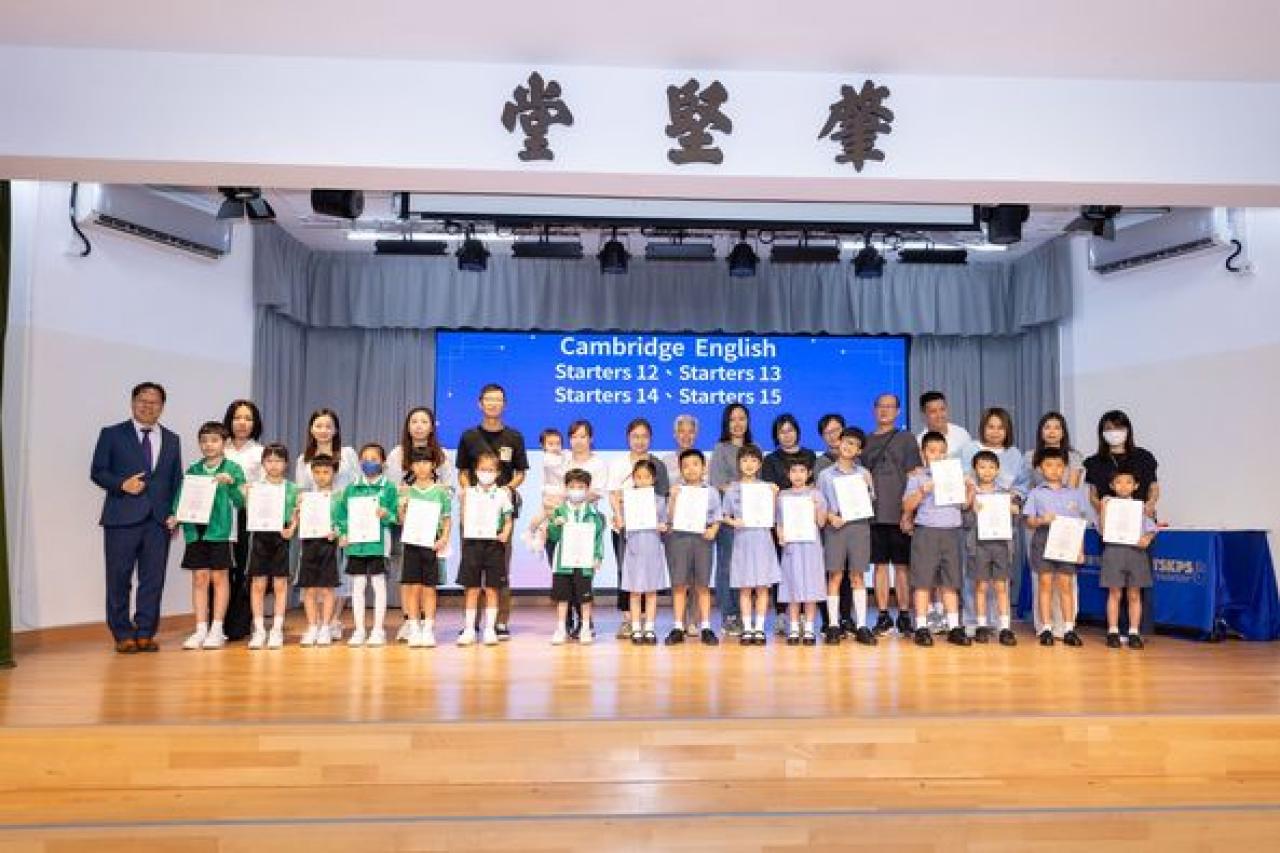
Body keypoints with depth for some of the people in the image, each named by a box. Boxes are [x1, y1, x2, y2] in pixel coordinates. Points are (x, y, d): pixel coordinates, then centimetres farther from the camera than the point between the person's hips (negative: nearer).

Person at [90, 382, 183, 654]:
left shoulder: (172, 440, 16)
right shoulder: (112, 434, 7)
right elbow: (97, 471, 4)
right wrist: (122, 484, -14)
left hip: (159, 519, 3)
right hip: (122, 518, -2)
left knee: (153, 579, 3)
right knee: (119, 579, 1)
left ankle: (145, 633, 11)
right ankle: (123, 635, 11)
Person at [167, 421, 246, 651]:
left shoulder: (232, 469, 0)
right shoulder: (193, 470, 10)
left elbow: (240, 501, -4)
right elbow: (181, 497, 9)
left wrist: (231, 483, -20)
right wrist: (175, 516, -8)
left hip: (219, 530, -3)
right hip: (195, 529, 3)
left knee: (219, 577, 4)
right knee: (199, 578, 5)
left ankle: (217, 629, 12)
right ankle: (201, 629, 13)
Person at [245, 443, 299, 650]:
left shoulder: (291, 489, 4)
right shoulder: (255, 486, 4)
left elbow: (296, 515, 6)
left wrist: (291, 530, -10)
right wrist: (247, 497, -14)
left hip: (281, 537, 0)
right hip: (260, 535, 0)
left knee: (280, 584, 3)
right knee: (258, 584, 2)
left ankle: (277, 629, 11)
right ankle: (259, 630, 11)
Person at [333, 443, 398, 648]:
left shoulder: (388, 488, 0)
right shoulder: (351, 488, 9)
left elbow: (396, 516, -1)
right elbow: (341, 513, 10)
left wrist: (386, 515, -21)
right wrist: (342, 533, -2)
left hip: (378, 543, -3)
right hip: (355, 543, 3)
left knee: (379, 584, 3)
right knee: (357, 586, 8)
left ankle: (378, 630, 13)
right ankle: (359, 630, 18)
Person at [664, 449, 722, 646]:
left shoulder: (711, 492, 8)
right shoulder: (676, 490, 5)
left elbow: (716, 518, 8)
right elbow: (671, 518, -2)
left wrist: (713, 530, -11)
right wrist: (673, 499, -14)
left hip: (702, 538, 0)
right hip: (679, 536, 0)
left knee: (702, 585, 4)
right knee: (679, 584, 1)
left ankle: (705, 628, 12)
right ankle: (678, 628, 8)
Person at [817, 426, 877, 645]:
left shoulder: (864, 473, 10)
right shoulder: (825, 474, 6)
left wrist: (868, 487, -7)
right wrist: (830, 516, -12)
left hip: (859, 525, 1)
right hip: (835, 526, -1)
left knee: (858, 576, 3)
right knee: (835, 575, -1)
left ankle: (861, 626, 5)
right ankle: (833, 626, 4)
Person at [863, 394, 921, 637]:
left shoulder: (906, 439, 5)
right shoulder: (866, 441, 13)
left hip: (899, 514, -3)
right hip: (873, 514, 3)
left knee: (902, 565, 1)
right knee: (880, 564, 6)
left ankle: (904, 615, 8)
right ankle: (883, 615, 12)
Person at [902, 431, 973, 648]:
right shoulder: (917, 478, 3)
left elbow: (965, 504, 13)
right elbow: (906, 507, -4)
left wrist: (971, 490, -4)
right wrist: (922, 492, -17)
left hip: (951, 531, 3)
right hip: (926, 530, -3)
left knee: (950, 581, 7)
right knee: (923, 580, -1)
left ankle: (954, 627, 12)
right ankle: (922, 627, 4)